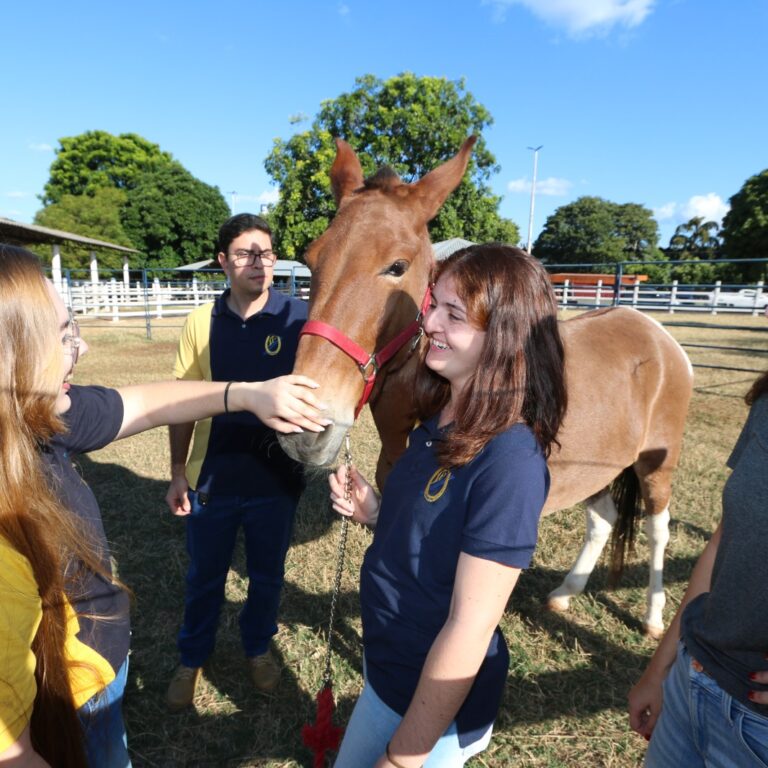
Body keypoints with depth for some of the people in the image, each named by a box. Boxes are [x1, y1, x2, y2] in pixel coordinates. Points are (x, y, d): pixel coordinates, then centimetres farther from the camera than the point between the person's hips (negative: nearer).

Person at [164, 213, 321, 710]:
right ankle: (193, 659, 46)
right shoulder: (202, 323, -4)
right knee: (204, 577, 20)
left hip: (276, 480, -1)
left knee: (268, 574, 20)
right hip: (211, 478, 1)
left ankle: (259, 646, 48)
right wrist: (178, 473, 2)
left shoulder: (300, 318, -10)